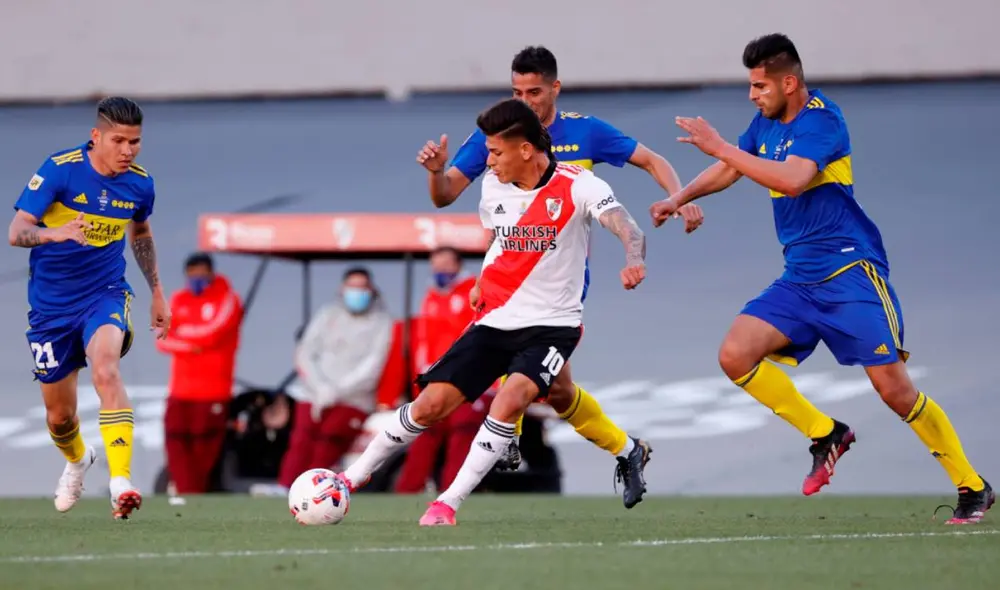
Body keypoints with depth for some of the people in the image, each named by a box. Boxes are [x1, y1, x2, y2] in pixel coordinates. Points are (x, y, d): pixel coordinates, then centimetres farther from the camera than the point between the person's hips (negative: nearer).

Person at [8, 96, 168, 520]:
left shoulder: (139, 184, -3)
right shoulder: (59, 170, -15)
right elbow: (16, 231, -20)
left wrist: (157, 293, 23)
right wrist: (57, 233, -40)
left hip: (105, 294, 0)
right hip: (51, 305, 0)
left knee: (105, 369, -32)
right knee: (59, 416, 9)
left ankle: (121, 481, -41)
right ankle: (78, 460, 47)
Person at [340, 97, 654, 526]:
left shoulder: (578, 186, -14)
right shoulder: (493, 186, 2)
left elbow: (627, 229, -29)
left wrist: (633, 261, -48)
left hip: (552, 325, -4)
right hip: (495, 321, 4)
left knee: (510, 398, -30)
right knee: (431, 403, -4)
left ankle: (449, 502, -21)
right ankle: (356, 475, 17)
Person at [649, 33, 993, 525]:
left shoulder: (820, 119, -15)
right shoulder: (766, 123, 10)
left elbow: (792, 179, -32)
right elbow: (730, 169, 28)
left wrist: (718, 146, -27)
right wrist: (679, 198, 13)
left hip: (850, 271, -8)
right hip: (799, 280, 8)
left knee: (894, 389, -10)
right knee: (735, 355, -12)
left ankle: (972, 488, 4)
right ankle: (824, 434, 4)